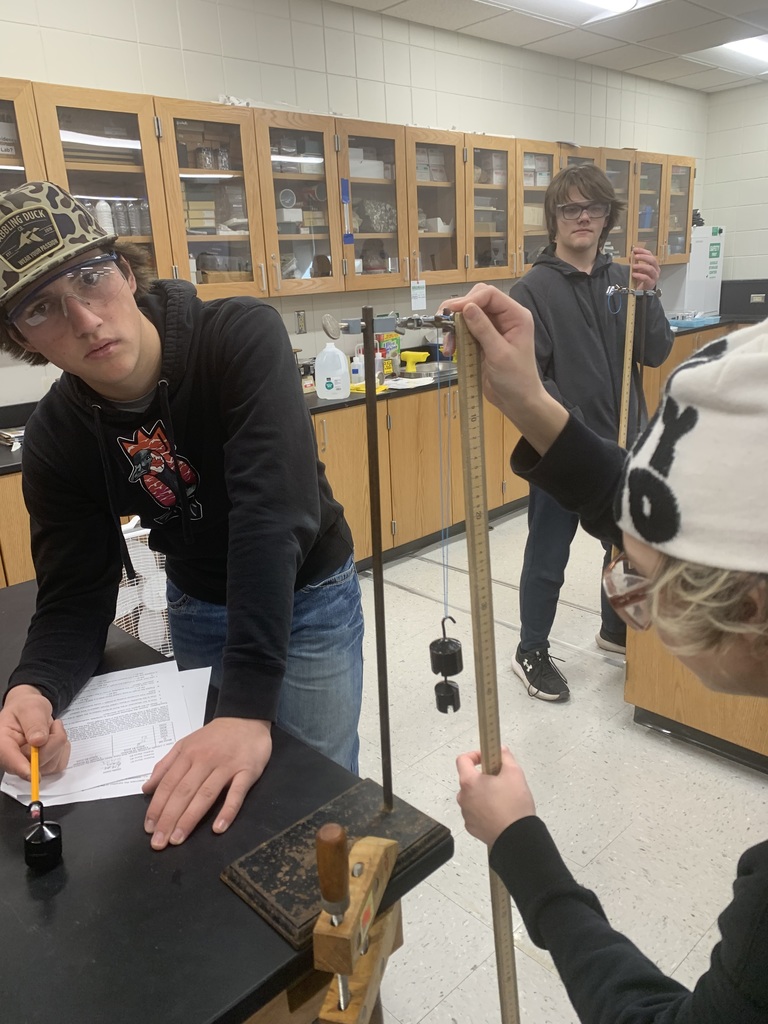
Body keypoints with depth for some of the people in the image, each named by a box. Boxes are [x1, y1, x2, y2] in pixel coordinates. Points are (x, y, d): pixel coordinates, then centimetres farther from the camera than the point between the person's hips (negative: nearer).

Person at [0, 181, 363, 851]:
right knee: (206, 796, 19)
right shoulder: (56, 438, -14)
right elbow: (76, 597, -11)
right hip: (198, 611, 4)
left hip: (308, 599, -3)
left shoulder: (244, 338, -28)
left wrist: (249, 707, -45)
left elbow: (273, 511, -39)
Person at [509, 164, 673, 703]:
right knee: (548, 558, 7)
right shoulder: (534, 289, -10)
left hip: (625, 446, 6)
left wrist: (648, 294, -17)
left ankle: (618, 630, 44)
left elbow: (656, 354, -1)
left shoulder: (623, 280, 6)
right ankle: (532, 652, 27)